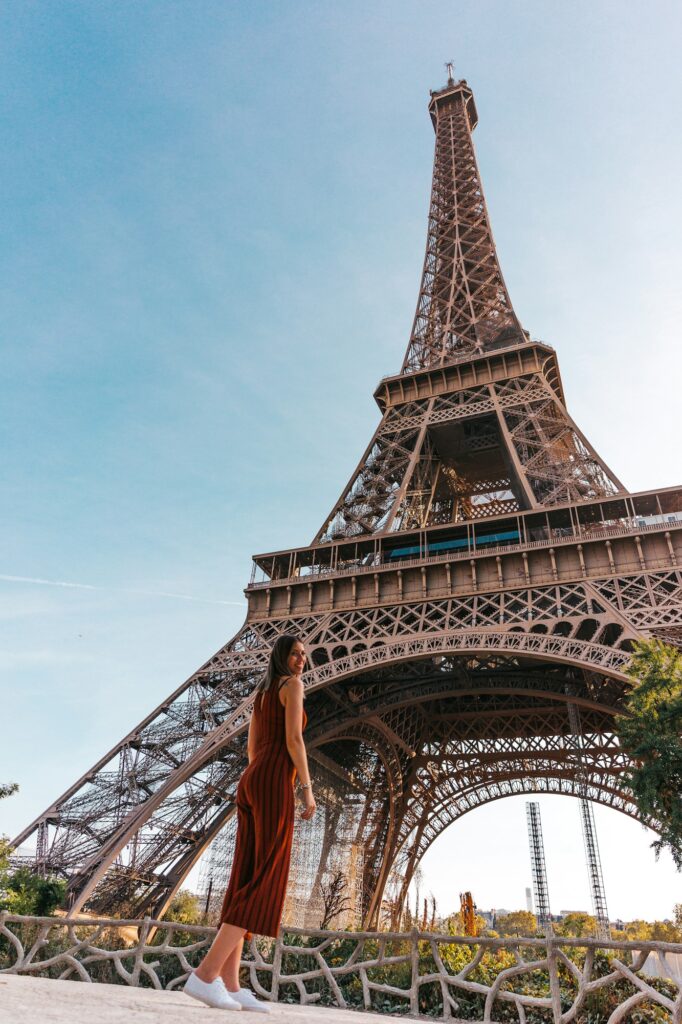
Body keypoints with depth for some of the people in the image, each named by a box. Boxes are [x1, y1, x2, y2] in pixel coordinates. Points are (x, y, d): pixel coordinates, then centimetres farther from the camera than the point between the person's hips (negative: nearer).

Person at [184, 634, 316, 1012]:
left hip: (250, 785, 9)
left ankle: (229, 983, 1)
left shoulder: (262, 693, 24)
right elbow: (293, 739, -12)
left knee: (246, 882, 5)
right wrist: (307, 788, -9)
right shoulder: (292, 685, -2)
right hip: (274, 785, -9)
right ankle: (206, 974, -15)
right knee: (265, 885, -9)